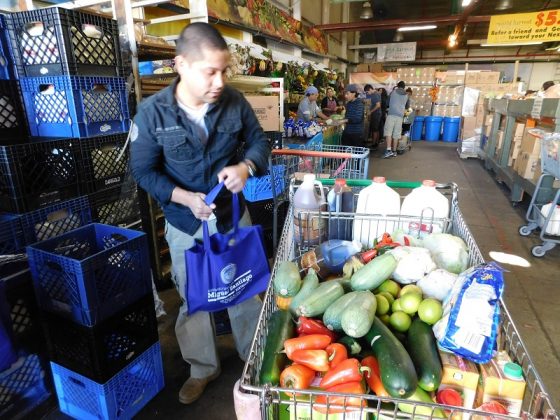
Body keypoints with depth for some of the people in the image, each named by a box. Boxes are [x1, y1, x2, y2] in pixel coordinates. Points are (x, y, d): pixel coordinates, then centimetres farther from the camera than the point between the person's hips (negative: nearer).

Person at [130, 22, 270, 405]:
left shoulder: (235, 102, -11)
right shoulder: (152, 112, -16)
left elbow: (259, 141, 1)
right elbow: (144, 170, -10)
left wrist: (246, 166, -21)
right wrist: (184, 197, -24)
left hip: (234, 217, 2)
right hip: (185, 226, -1)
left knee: (247, 293, 16)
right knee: (193, 301, 16)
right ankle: (204, 368, 42)